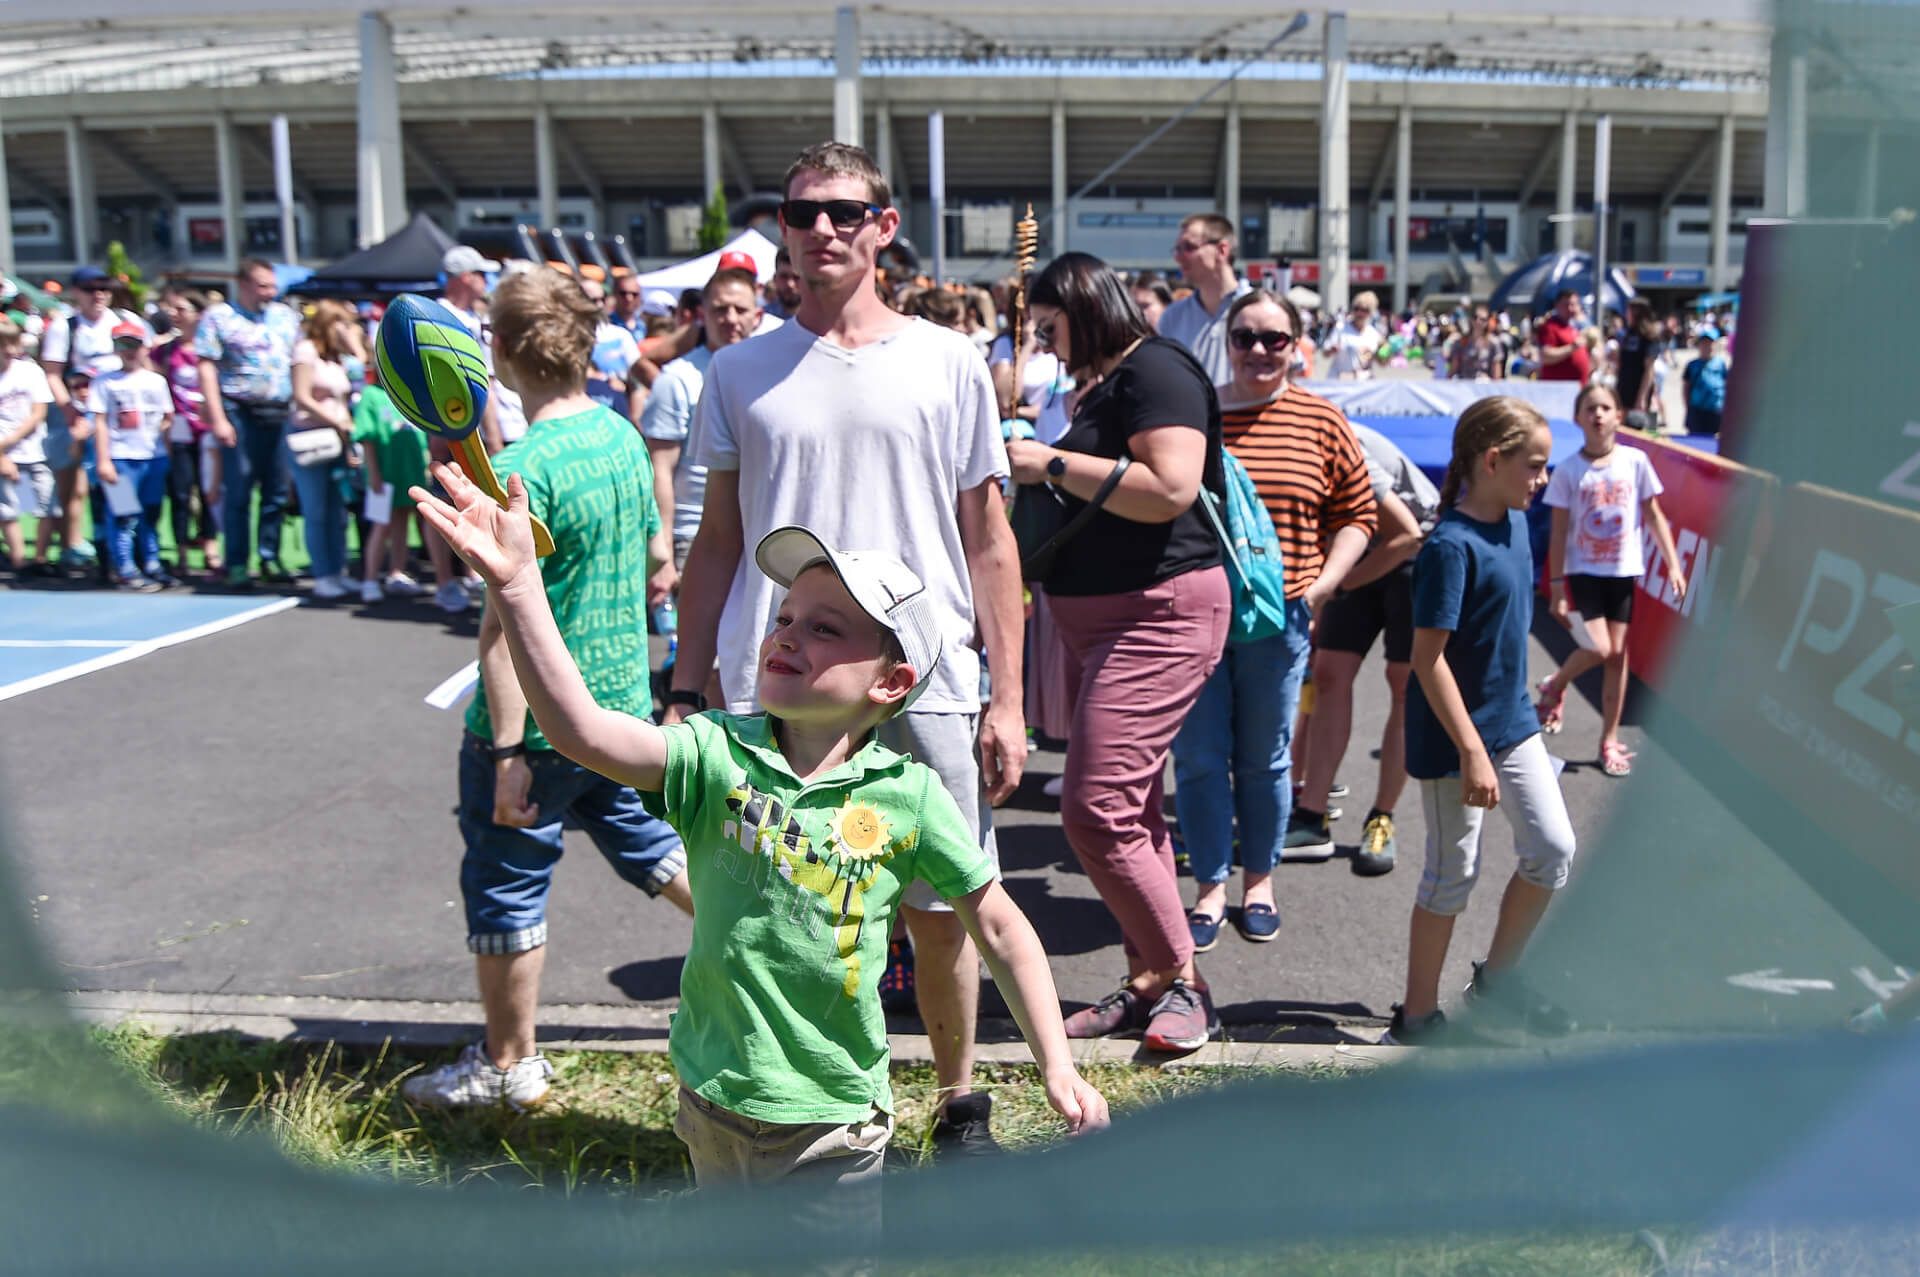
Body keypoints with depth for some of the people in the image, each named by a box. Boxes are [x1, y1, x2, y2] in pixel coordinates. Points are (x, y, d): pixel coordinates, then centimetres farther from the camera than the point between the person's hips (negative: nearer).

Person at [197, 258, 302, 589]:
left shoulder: (285, 315, 15)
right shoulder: (218, 317, 1)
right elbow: (206, 368, -5)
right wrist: (217, 418, -12)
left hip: (281, 413, 4)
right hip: (240, 413, -4)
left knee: (277, 492, 6)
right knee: (238, 493, -2)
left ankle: (270, 558, 16)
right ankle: (236, 565, 4)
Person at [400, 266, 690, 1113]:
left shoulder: (523, 466, -22)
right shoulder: (623, 436, 3)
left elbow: (509, 618, -23)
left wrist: (508, 750, -20)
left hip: (539, 724, -7)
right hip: (624, 701, 7)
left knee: (505, 887, 10)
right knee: (648, 839, 26)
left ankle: (509, 1067, 26)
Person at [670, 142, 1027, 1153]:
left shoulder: (949, 365, 6)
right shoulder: (739, 374, 9)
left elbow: (989, 544, 6)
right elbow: (717, 544, 12)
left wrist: (1006, 698, 1)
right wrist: (685, 692, 6)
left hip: (925, 688, -1)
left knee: (940, 913, 7)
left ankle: (960, 1100, 30)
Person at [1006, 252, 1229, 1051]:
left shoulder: (1155, 370, -11)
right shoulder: (1103, 385, 19)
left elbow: (1169, 489, -25)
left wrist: (1054, 463, -18)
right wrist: (1037, 475, 15)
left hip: (1157, 617, -11)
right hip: (1099, 618, 11)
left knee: (1096, 812, -14)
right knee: (1130, 812, 13)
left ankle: (1181, 981, 0)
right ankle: (1149, 983, 22)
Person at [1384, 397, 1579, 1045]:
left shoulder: (1515, 523, 5)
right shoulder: (1451, 545, -22)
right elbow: (1428, 657, -23)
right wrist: (1472, 751, -24)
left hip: (1513, 722, 8)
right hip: (1454, 735, -8)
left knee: (1553, 850, 10)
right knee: (1454, 872, 2)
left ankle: (1496, 978, 30)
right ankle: (1418, 1016, 19)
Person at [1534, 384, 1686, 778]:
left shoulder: (1635, 462, -1)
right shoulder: (1568, 471, -6)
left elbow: (1654, 516, 6)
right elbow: (1559, 533, -4)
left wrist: (1673, 564, -1)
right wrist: (1556, 587, -7)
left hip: (1623, 571, 2)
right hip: (1582, 571, -2)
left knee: (1617, 653, 5)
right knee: (1598, 648, -16)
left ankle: (1610, 741, 15)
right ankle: (1554, 686, 17)